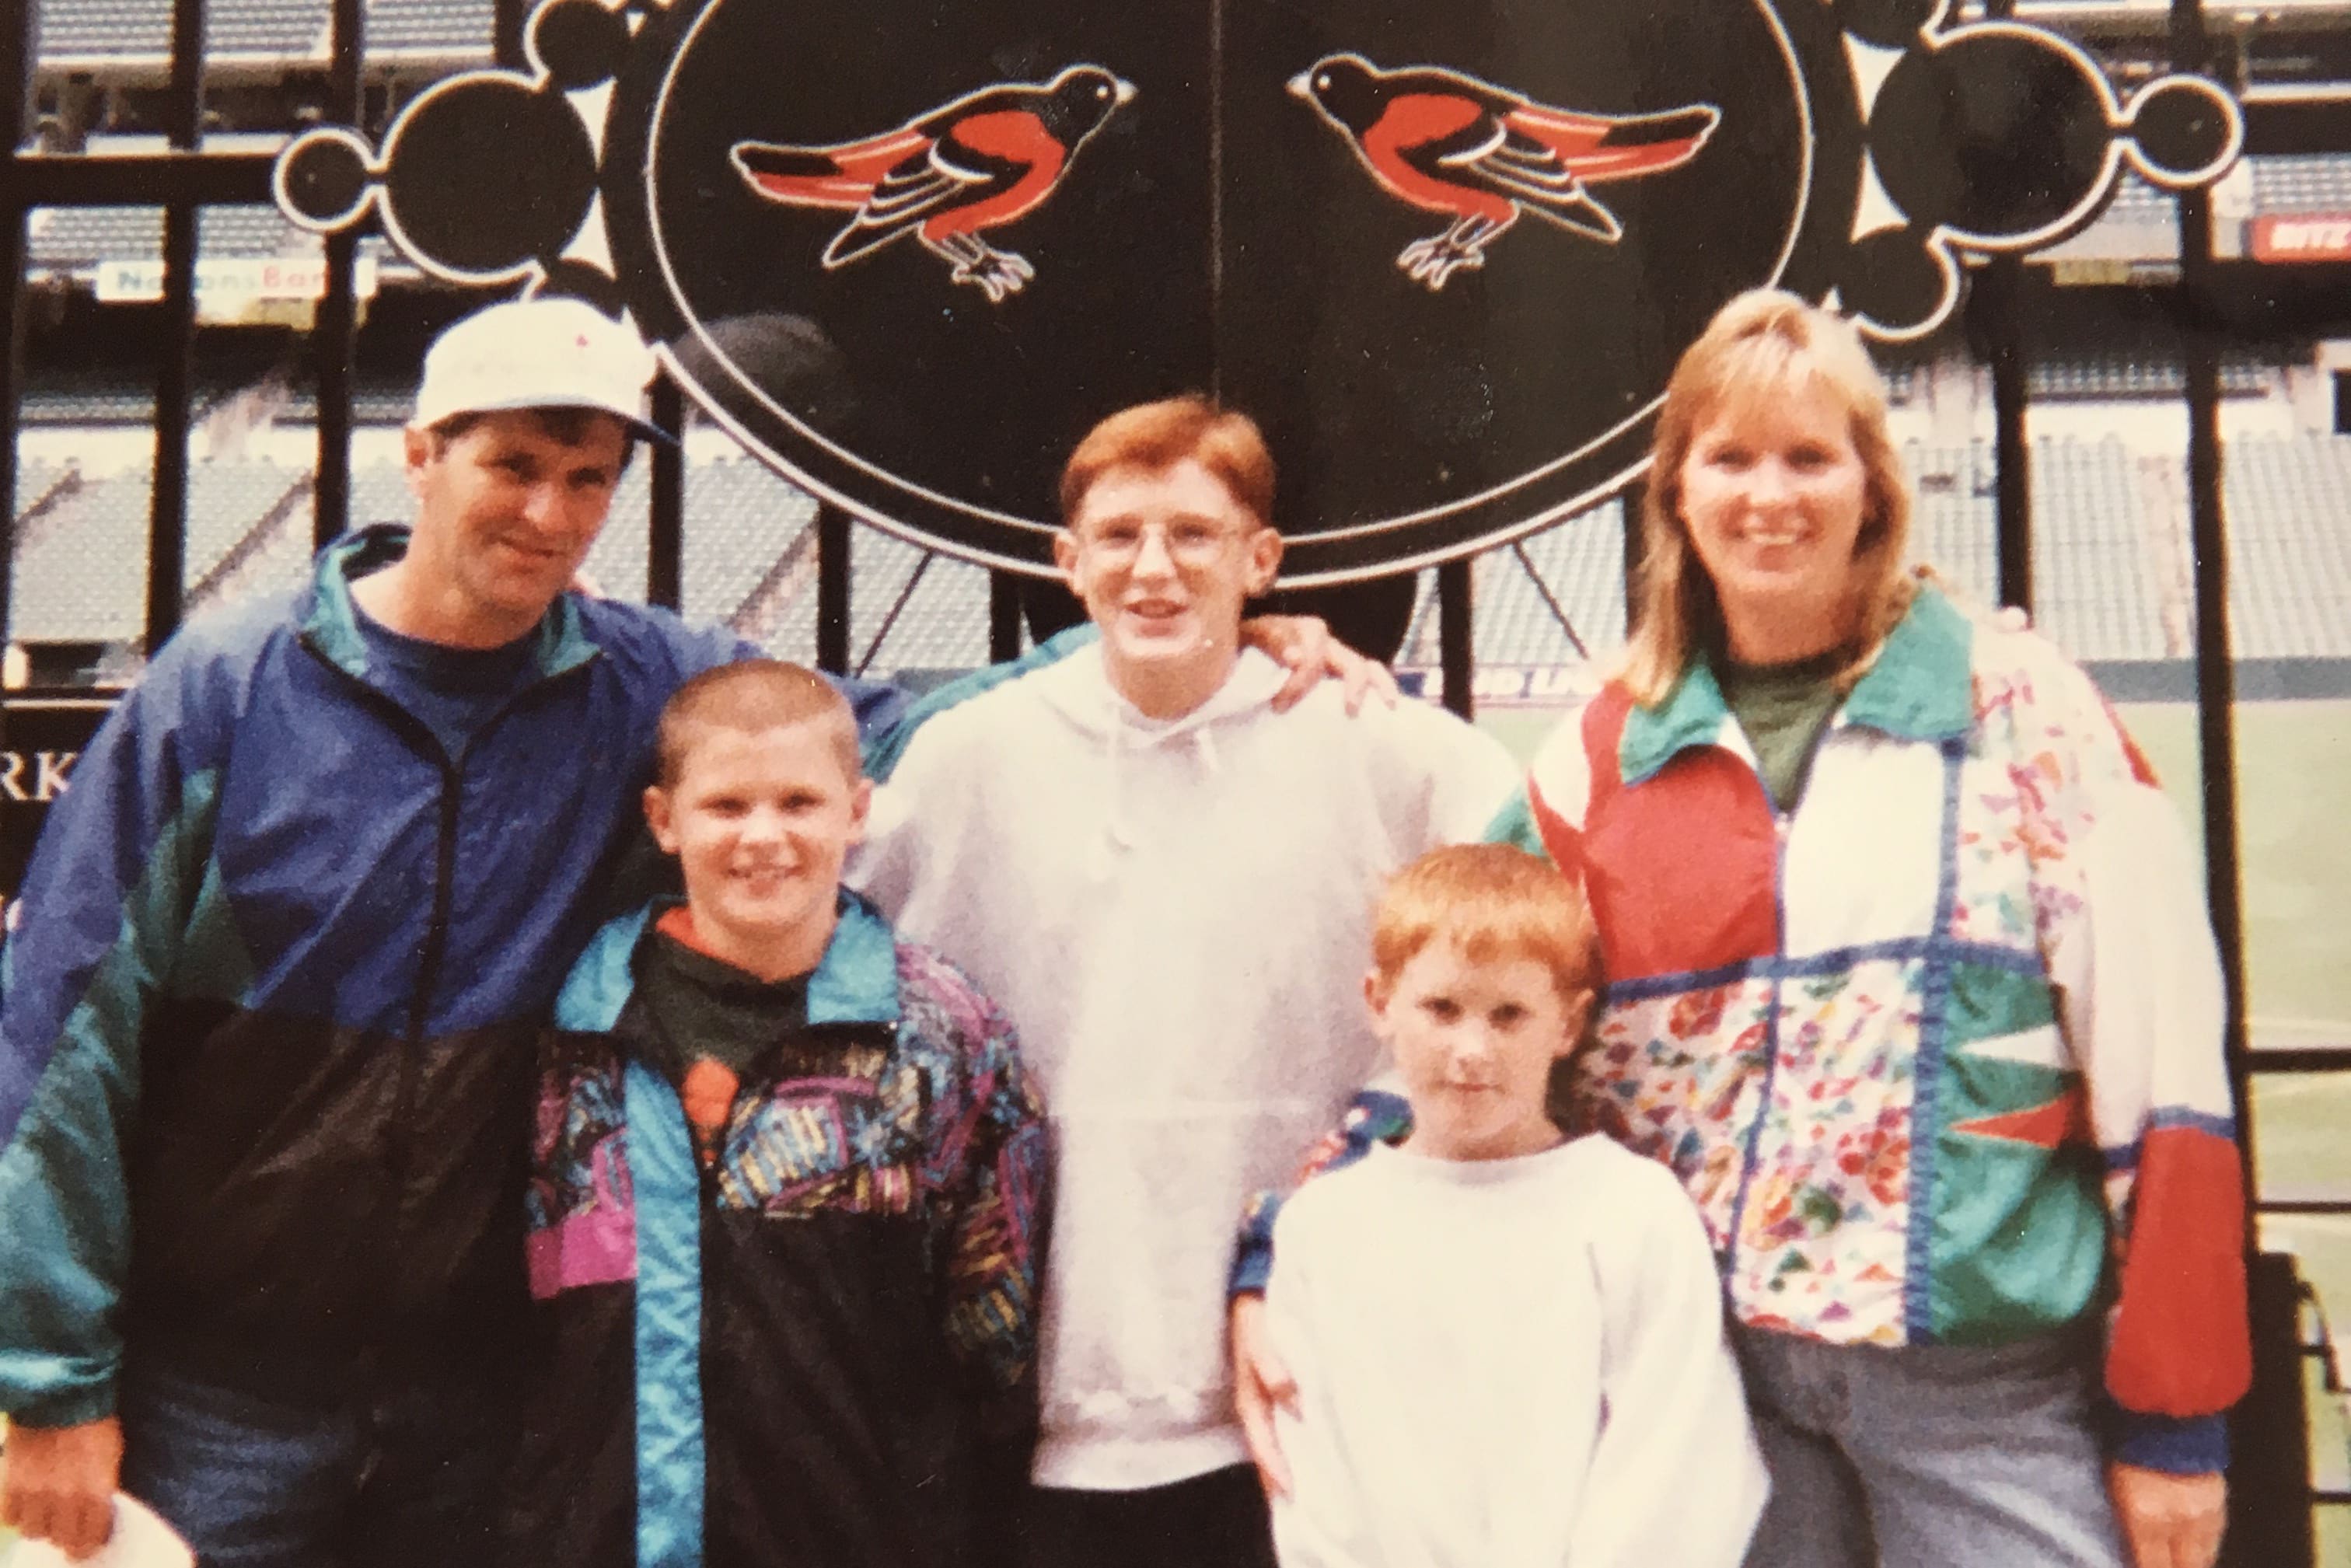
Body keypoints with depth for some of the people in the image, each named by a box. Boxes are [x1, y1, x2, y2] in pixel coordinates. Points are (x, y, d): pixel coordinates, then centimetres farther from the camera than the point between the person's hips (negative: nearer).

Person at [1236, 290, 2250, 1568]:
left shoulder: (2015, 705, -2)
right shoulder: (1605, 745, 6)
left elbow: (2156, 1045, -4)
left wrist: (2173, 1412, -5)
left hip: (1986, 1372, -2)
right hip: (1705, 1363, 3)